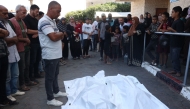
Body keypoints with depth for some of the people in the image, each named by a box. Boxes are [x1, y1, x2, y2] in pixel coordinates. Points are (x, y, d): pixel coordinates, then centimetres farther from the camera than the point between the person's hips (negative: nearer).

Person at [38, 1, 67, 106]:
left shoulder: (52, 21, 13)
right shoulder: (44, 21, -18)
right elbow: (54, 37, -26)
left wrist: (60, 35, -3)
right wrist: (62, 34, -7)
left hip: (56, 53, 9)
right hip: (50, 55, -9)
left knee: (55, 75, 21)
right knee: (50, 77, 3)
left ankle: (56, 92, 38)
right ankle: (50, 99, 16)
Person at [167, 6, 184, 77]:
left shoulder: (179, 22, -14)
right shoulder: (174, 22, 14)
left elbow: (180, 33, -19)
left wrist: (172, 30, -24)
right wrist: (169, 30, 9)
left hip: (177, 44, -9)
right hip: (173, 43, 9)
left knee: (175, 58, -5)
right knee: (173, 58, 13)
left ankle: (179, 71, 6)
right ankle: (175, 70, 22)